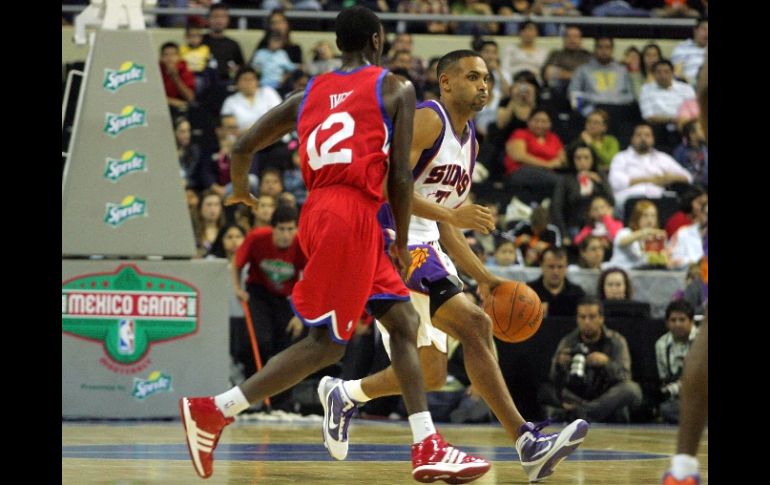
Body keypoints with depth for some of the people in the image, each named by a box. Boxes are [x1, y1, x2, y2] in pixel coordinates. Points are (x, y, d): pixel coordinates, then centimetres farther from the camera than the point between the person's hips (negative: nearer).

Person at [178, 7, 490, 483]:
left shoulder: (309, 94, 18)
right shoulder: (395, 89, 3)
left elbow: (244, 146, 18)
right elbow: (400, 174, -2)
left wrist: (240, 189, 39)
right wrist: (402, 242, 9)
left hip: (319, 209, 7)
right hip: (351, 215, -7)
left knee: (405, 320, 13)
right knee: (327, 344, -5)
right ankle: (212, 411, -9)